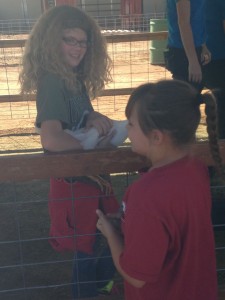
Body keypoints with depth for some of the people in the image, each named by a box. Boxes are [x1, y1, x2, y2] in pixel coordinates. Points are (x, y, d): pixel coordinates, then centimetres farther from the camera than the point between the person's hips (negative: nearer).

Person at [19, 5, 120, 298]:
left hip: (92, 172, 9)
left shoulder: (74, 77, 3)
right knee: (88, 249, 10)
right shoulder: (52, 81, -24)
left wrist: (94, 117, -11)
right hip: (73, 179, -9)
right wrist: (94, 145, -23)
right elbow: (51, 138, -36)